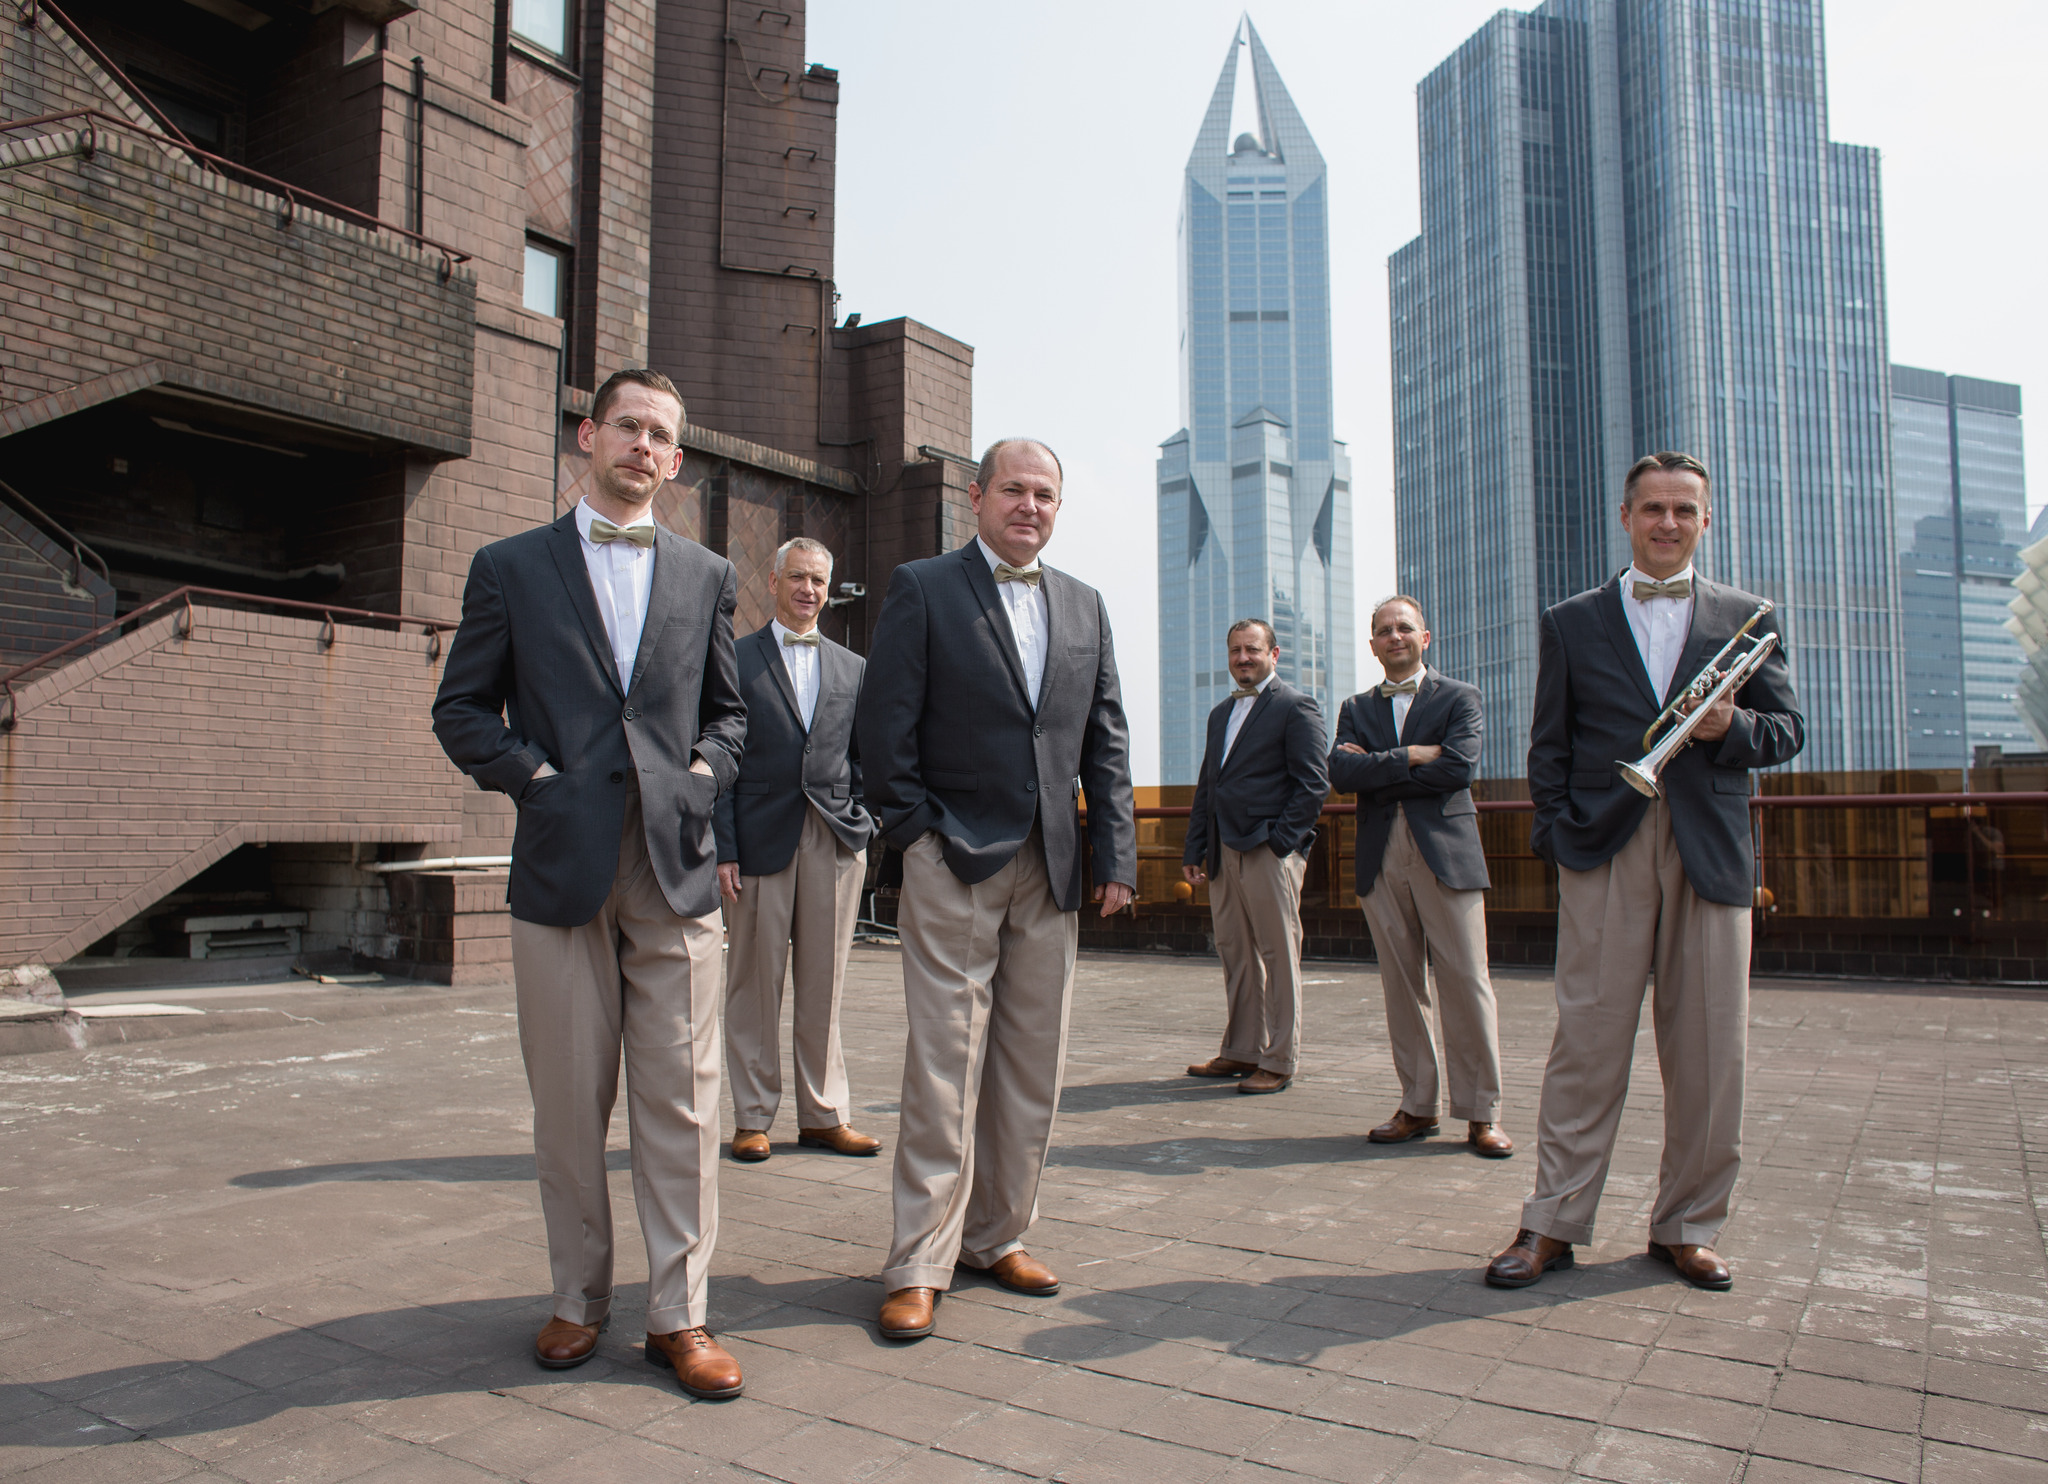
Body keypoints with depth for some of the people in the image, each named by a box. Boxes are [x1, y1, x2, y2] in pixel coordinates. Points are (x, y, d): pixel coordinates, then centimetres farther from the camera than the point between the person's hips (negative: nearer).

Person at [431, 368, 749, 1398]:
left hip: (675, 866, 1)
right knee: (569, 1103, 8)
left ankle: (679, 1313, 12)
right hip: (561, 864, -1)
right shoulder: (510, 567, 9)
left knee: (681, 1101, 2)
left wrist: (705, 771, 1)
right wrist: (530, 774, -5)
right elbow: (462, 709, 9)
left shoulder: (705, 576, 14)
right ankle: (578, 1298, 24)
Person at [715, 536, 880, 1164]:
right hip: (761, 839, -3)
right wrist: (723, 847, -8)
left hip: (836, 839, 3)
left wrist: (865, 824, 0)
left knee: (824, 984, 6)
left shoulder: (853, 668, 16)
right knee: (756, 982, 3)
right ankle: (752, 1117, 14)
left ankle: (823, 1114, 16)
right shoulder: (735, 659, 5)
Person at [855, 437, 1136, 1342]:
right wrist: (918, 834, -7)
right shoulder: (922, 589, 0)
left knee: (1033, 1068, 10)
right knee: (944, 1069, -3)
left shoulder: (1084, 607, 14)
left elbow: (1107, 744, 11)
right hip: (956, 865, -5)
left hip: (1051, 868, 5)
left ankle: (998, 1236, 24)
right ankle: (919, 1266, 7)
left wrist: (1116, 857, 4)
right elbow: (884, 727, -4)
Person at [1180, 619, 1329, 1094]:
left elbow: (1313, 784, -8)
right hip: (1224, 852, 7)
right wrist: (1194, 849, 15)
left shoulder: (1297, 707, -2)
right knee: (1235, 952, 10)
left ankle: (1278, 1061, 5)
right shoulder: (1221, 713, 21)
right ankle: (1241, 1051, 19)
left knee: (1278, 956, -2)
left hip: (1270, 851, -7)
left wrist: (1280, 841, -15)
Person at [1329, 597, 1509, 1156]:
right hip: (1381, 861, 3)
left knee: (1466, 984, -3)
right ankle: (1417, 1106, 16)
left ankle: (1482, 1113, 7)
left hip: (1446, 855, -3)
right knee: (1401, 987, 7)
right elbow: (1341, 773, -1)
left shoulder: (1459, 698, 6)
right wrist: (1411, 757, -9)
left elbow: (1459, 767, -11)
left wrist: (1377, 769, -5)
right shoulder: (1356, 709, 16)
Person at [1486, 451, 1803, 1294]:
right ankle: (1553, 1224, 7)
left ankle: (1688, 1228, 18)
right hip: (1604, 852, -1)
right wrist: (1560, 834, -1)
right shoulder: (1571, 623, 13)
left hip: (1711, 853, 2)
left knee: (1709, 1052, 4)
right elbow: (1549, 746, 10)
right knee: (1586, 1043, -2)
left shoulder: (1745, 619, 15)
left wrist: (1733, 727, -9)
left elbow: (1788, 730, 12)